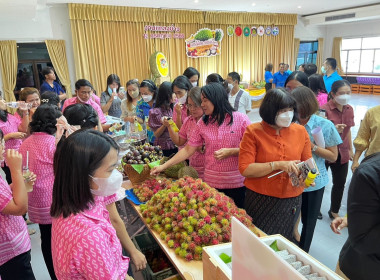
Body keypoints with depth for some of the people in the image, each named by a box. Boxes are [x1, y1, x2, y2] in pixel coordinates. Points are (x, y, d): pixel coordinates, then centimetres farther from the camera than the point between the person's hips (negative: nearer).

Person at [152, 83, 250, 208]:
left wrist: (230, 152, -19)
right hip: (211, 182, 3)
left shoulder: (241, 119, -6)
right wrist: (163, 166, -1)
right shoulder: (202, 123, 4)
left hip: (237, 183, -2)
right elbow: (187, 150, 4)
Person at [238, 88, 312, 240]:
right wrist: (277, 165, -23)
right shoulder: (253, 132, -10)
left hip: (291, 201, 3)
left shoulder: (300, 131, 1)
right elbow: (245, 169, -16)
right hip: (260, 201, -3)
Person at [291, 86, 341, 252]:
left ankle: (303, 253, 38)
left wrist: (312, 146, -20)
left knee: (308, 220, 16)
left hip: (314, 182, 0)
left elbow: (333, 156, -6)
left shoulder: (325, 126, -10)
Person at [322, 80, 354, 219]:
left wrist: (350, 150, 18)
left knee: (340, 184, 14)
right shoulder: (324, 109, -18)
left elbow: (348, 130, 15)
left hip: (342, 153, 6)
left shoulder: (349, 109, 3)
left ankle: (334, 211, 34)